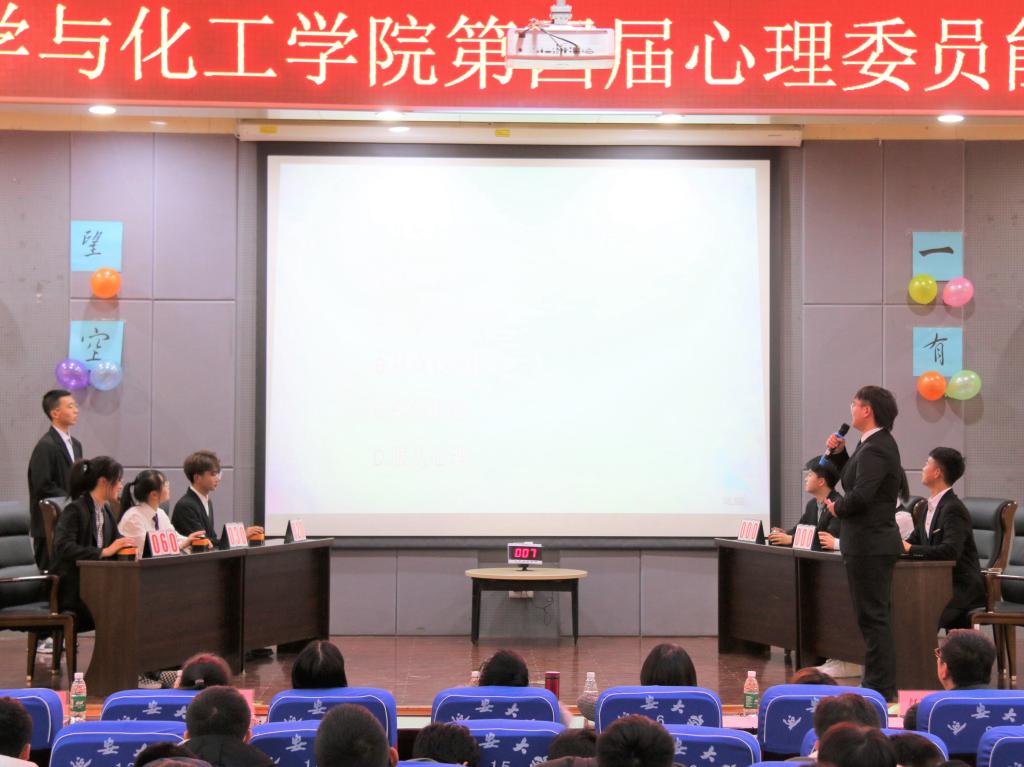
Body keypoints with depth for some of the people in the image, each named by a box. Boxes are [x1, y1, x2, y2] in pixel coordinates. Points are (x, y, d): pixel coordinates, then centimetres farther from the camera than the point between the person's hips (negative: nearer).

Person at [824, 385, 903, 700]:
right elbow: (853, 478, 21)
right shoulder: (877, 444, 13)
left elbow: (861, 494, -29)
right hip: (876, 542, 11)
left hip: (869, 544, -11)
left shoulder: (875, 449, -19)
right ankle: (881, 684, 24)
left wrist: (837, 507, -11)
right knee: (876, 616, 16)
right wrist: (839, 452, 8)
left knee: (873, 616, -5)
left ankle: (880, 686, 1)